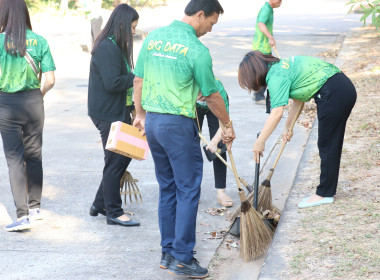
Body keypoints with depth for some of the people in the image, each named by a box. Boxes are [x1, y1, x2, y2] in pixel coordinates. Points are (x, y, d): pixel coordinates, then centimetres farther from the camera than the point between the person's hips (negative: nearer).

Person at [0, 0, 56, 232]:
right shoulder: (39, 41, -2)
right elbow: (50, 80, -4)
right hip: (33, 102, 3)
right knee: (34, 155, 16)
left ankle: (22, 215, -2)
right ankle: (35, 207, 27)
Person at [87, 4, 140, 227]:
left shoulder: (116, 46, 13)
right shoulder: (107, 48, -19)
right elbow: (112, 83, -25)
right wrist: (138, 77, -15)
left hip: (119, 111, 10)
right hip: (108, 114, -10)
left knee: (125, 155, 15)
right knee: (116, 161, -2)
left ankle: (100, 204, 25)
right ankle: (114, 213, 10)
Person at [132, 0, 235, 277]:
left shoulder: (153, 37, 5)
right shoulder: (197, 49, -14)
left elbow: (138, 80, 11)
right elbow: (212, 96, -6)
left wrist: (140, 114, 22)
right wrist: (228, 125, 8)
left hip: (152, 121, 7)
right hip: (178, 125, -7)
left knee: (167, 188, 17)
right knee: (188, 190, 2)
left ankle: (168, 252, 23)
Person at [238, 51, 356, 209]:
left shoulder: (276, 77, -13)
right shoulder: (281, 66, 16)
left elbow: (277, 113, -22)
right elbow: (298, 98, 21)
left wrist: (260, 142, -18)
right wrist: (288, 127, 21)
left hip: (333, 95, -10)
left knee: (327, 146, 0)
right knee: (333, 144, 15)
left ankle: (324, 194, 8)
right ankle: (328, 190, 24)